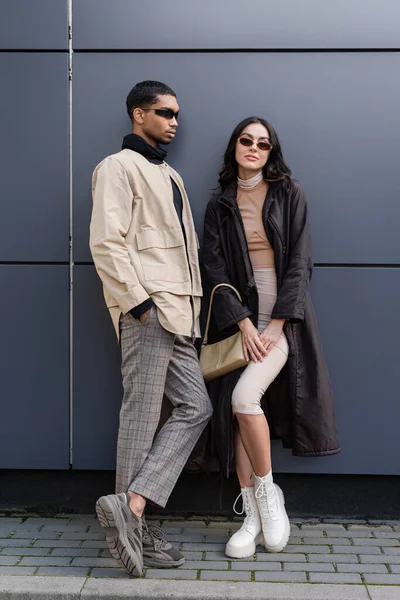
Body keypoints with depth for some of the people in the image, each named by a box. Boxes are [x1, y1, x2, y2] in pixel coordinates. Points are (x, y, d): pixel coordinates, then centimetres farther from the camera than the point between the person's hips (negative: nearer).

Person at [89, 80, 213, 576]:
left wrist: (190, 302, 16)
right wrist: (137, 301, -19)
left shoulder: (169, 175, 26)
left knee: (195, 408, 3)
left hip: (175, 311, 9)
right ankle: (130, 520, 1)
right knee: (143, 415, -7)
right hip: (147, 309, -9)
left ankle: (130, 507, 1)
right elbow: (105, 242, -15)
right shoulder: (119, 167, -3)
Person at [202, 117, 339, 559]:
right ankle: (252, 518, 6)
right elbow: (215, 270, 2)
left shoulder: (289, 195, 5)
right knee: (235, 409, -3)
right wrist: (243, 324, -11)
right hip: (239, 317, 3)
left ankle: (267, 492, -1)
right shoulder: (219, 205, 10)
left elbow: (299, 261, -2)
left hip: (284, 317, -3)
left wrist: (276, 324, -11)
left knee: (245, 396, -22)